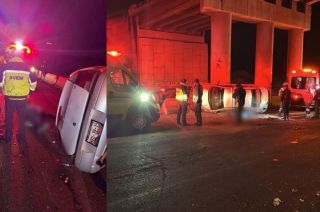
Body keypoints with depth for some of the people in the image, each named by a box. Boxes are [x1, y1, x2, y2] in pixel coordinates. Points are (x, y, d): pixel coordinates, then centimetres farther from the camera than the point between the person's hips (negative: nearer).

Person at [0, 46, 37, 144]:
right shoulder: (26, 67, -3)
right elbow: (33, 82, 4)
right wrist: (29, 90, 21)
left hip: (9, 97, -1)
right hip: (22, 97, 1)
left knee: (8, 118, 15)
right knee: (22, 118, 14)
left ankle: (8, 138, 27)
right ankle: (21, 138, 24)